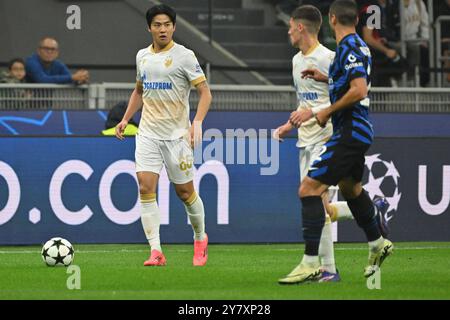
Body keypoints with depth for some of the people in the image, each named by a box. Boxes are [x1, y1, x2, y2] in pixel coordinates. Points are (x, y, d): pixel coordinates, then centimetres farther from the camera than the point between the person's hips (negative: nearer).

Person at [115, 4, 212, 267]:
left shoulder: (184, 56, -7)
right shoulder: (142, 56, 10)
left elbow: (205, 92, -8)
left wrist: (198, 122, -21)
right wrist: (126, 119, 16)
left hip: (177, 134, -4)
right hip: (148, 134, 4)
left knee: (185, 191, 5)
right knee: (146, 188, -11)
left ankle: (200, 239, 31)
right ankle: (156, 252, -12)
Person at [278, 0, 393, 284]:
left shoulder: (349, 48, -17)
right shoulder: (359, 45, 11)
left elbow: (359, 91, -26)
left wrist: (326, 113, -18)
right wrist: (327, 78, 23)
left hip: (349, 133, -10)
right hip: (358, 132, 10)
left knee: (309, 189, -14)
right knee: (351, 188, 30)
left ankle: (311, 264, -17)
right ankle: (378, 244, 46)